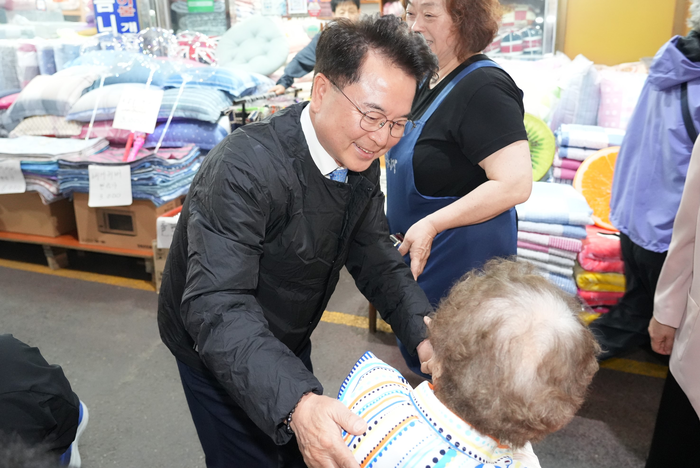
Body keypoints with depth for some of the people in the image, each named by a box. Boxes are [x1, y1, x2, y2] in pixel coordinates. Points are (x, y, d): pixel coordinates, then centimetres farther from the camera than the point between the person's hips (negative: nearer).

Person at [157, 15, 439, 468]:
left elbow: (374, 255, -8)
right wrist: (295, 404, -53)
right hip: (217, 347, -6)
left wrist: (423, 330, -25)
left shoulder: (362, 161, -12)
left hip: (288, 342, 6)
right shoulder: (244, 169, -35)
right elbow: (217, 306, -40)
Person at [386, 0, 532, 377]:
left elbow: (515, 183, -29)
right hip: (419, 251, 9)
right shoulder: (430, 81, 7)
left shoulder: (483, 87, -21)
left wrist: (431, 224, -29)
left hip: (464, 256, -9)